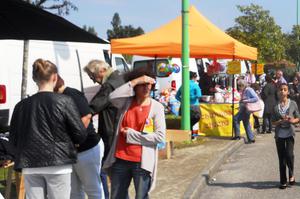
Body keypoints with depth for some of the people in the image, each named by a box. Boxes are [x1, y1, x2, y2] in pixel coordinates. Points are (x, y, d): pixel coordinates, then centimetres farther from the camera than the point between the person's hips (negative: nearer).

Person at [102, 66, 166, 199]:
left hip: (141, 162, -3)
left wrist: (131, 134, -11)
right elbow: (113, 97, -20)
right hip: (120, 160, 3)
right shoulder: (126, 102, 2)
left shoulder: (156, 107, -5)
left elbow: (160, 137, -12)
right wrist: (135, 81, -21)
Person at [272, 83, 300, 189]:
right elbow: (274, 122, 2)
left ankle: (291, 174, 11)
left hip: (289, 133, -1)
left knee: (289, 155, -16)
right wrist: (281, 121, -16)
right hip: (279, 134, 1)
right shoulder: (275, 106, 1)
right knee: (281, 158, 6)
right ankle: (283, 181, 15)